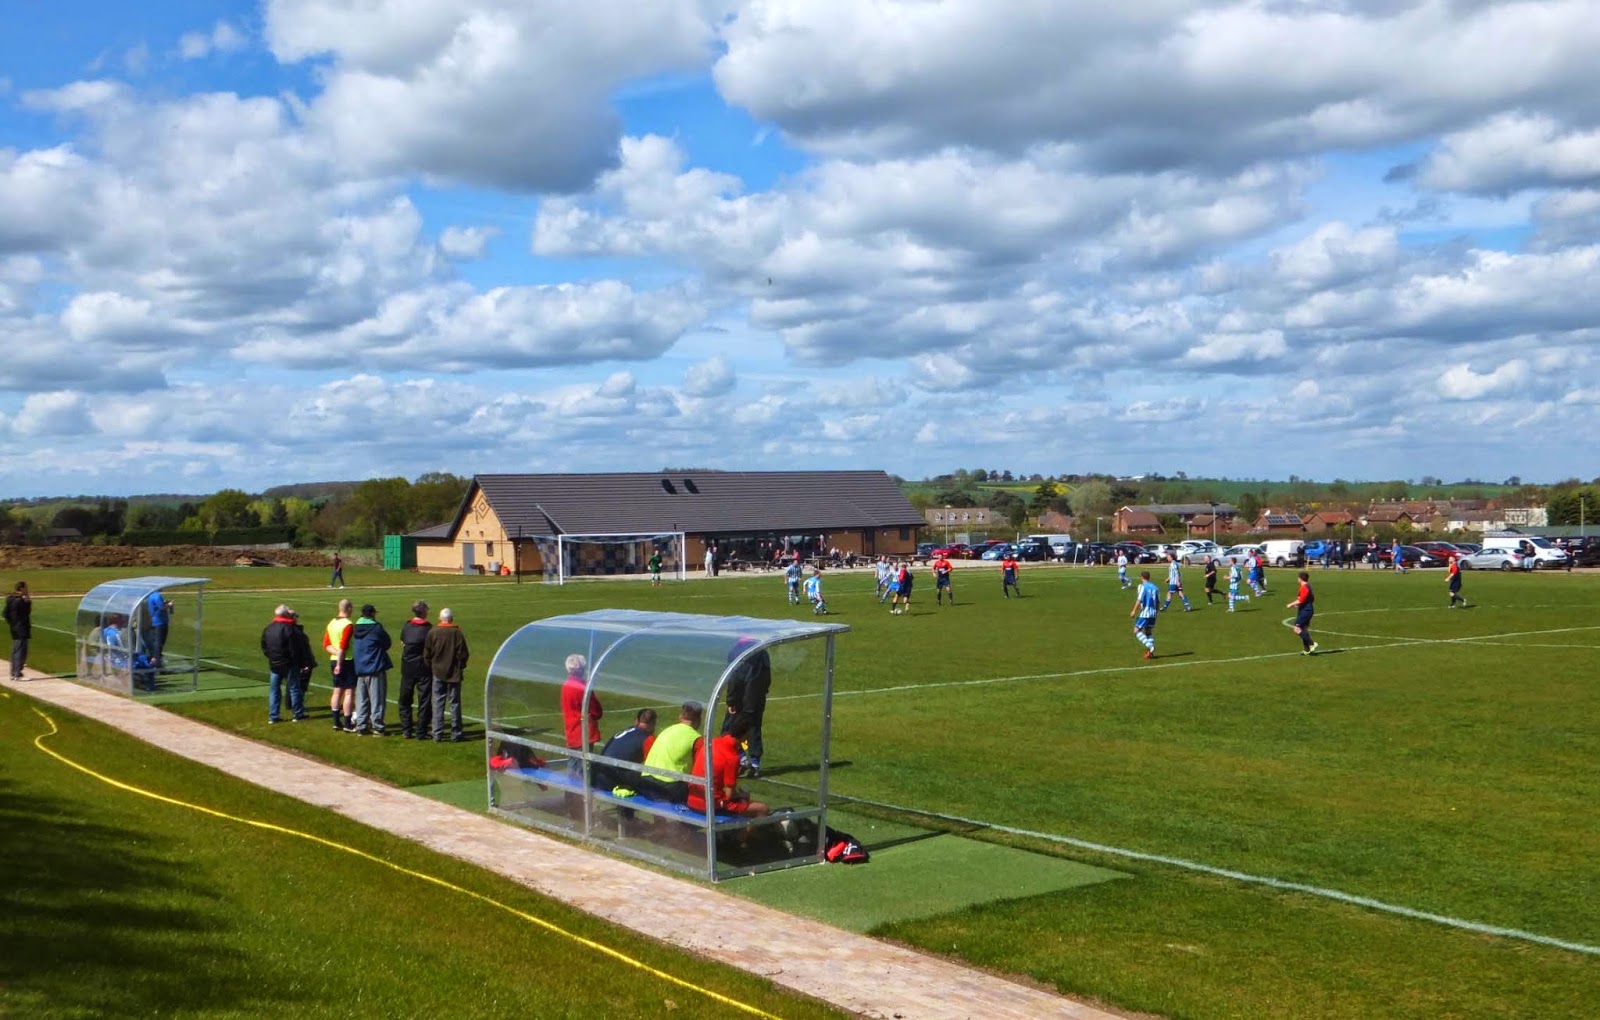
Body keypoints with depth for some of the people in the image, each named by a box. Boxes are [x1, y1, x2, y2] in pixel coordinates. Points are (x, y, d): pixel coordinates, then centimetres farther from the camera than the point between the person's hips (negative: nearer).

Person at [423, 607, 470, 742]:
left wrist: (430, 668, 14)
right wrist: (461, 667, 9)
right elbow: (462, 653, -7)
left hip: (437, 673, 2)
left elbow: (426, 654, 1)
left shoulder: (432, 633, -3)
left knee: (438, 703, 7)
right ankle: (456, 733, 8)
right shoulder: (457, 633, -9)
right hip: (454, 673, -2)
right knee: (454, 703, 5)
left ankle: (437, 734, 6)